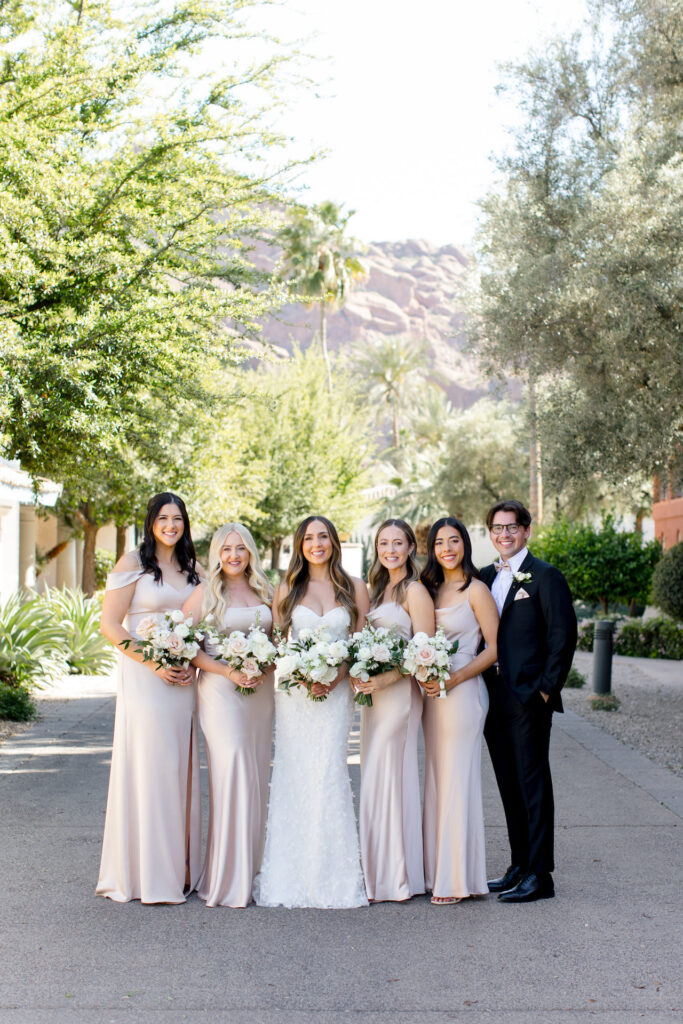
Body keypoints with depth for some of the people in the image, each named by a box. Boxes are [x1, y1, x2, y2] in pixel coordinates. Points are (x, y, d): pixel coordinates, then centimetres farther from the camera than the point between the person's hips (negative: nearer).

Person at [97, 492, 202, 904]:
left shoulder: (191, 569, 13)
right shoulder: (133, 563, -3)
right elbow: (110, 624, -8)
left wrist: (193, 663, 0)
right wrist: (153, 663, -15)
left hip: (182, 681, 5)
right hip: (143, 679, -5)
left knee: (180, 770, 7)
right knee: (147, 767, -4)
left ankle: (178, 870, 16)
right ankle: (145, 874, 5)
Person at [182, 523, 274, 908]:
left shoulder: (264, 593, 13)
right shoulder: (206, 593, 0)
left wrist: (266, 667, -3)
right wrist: (226, 670, -14)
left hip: (261, 691, 5)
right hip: (220, 690, -5)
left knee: (256, 774, 6)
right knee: (232, 771, -12)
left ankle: (250, 870, 15)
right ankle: (228, 879, -6)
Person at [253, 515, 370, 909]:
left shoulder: (355, 589, 7)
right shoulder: (288, 589, 9)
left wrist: (337, 677, -10)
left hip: (337, 692, -1)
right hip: (294, 692, 1)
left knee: (329, 771, -9)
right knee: (294, 774, -3)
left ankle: (333, 874, 0)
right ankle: (291, 878, 3)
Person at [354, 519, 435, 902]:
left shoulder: (415, 591, -9)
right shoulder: (379, 588, 17)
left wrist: (388, 678, -22)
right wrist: (362, 675, 5)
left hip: (399, 693, -8)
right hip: (374, 690, 8)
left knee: (385, 777, -7)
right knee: (375, 779, 10)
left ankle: (394, 878, 2)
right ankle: (380, 873, 17)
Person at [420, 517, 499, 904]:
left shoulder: (475, 590, -7)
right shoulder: (432, 589, 13)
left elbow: (494, 648, -9)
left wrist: (454, 678, -17)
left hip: (463, 694, -7)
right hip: (432, 694, 7)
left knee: (458, 782, -4)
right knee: (437, 781, 9)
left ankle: (458, 878, 3)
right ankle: (438, 872, 16)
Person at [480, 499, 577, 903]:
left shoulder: (545, 576, -6)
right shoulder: (486, 577, 14)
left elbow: (564, 635, -10)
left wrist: (547, 688, -13)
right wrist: (483, 684, 7)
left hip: (529, 698, -7)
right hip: (495, 698, 7)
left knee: (533, 782, -3)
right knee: (509, 784, 12)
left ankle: (540, 875, 2)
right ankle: (520, 865, 22)